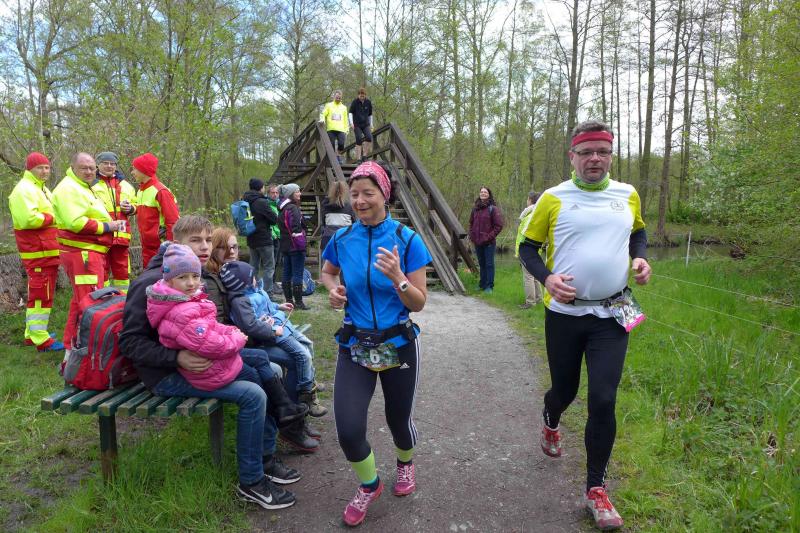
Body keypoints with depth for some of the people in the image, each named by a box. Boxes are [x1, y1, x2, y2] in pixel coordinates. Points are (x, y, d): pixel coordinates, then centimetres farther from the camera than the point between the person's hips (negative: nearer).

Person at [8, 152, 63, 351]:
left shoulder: (41, 188, 21)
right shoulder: (25, 189, -12)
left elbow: (48, 212, 25)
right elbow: (28, 218, -26)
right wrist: (51, 218, -12)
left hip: (47, 251, 10)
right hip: (38, 252, -10)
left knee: (38, 292, 17)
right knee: (41, 294, -9)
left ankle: (33, 333, 28)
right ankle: (40, 339, -5)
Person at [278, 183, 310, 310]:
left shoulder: (283, 208, 13)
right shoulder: (293, 208, -15)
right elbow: (296, 229, -22)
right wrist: (302, 245, -18)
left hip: (285, 246, 9)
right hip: (295, 246, -9)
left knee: (287, 273, 12)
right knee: (298, 274, -4)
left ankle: (289, 300, 19)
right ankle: (298, 302, 0)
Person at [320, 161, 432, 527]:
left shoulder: (407, 240, -11)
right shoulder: (342, 239, -3)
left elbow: (419, 304, -9)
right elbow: (327, 271, 18)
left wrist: (398, 278, -29)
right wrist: (333, 288, -5)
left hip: (398, 345, -1)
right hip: (355, 345, 2)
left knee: (398, 419, 15)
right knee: (348, 430, -7)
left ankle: (405, 464, 52)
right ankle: (369, 485, 26)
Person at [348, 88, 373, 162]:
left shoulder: (368, 102, 5)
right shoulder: (355, 102, -4)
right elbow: (350, 112, -4)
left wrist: (371, 124, 16)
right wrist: (351, 123, -16)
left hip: (366, 124, 2)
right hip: (357, 125, -2)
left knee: (369, 138, -19)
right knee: (359, 141, -6)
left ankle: (364, 156, -8)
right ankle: (358, 159, 1)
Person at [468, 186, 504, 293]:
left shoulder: (493, 208, -6)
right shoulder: (475, 208, 10)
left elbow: (499, 225, -7)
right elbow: (471, 223, 20)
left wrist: (490, 236, -12)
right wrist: (472, 236, 8)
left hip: (489, 243, -5)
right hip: (477, 242, 5)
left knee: (489, 264, -2)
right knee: (481, 264, 14)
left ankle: (489, 286, 4)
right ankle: (482, 284, 23)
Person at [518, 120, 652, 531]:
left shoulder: (627, 195, 3)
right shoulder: (553, 199, -6)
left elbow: (638, 232, 21)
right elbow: (528, 248, 1)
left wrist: (640, 258, 0)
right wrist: (546, 278, -17)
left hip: (612, 316, 1)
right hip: (564, 314, -1)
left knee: (603, 400, -7)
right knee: (565, 390, 14)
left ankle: (596, 489, 13)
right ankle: (550, 423, 53)